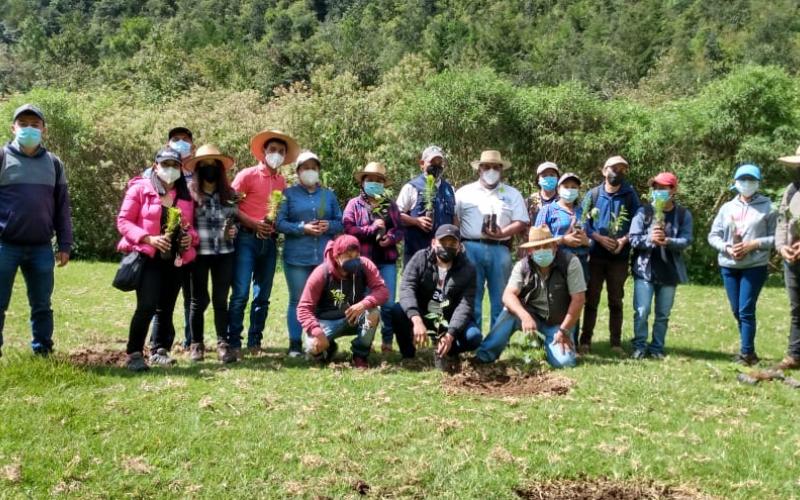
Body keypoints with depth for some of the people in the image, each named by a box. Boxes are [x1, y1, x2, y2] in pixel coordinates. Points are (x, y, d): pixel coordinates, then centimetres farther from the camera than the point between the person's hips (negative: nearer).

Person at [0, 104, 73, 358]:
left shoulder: (54, 163, 9)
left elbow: (62, 207, 10)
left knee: (42, 306, 9)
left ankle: (43, 353, 19)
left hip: (41, 248, 3)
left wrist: (64, 245, 6)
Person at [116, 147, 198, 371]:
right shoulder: (140, 188, 0)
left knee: (166, 308, 9)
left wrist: (191, 237, -3)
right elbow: (123, 221, -4)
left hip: (175, 260, 5)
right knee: (147, 305, -16)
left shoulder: (186, 195, 13)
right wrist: (148, 238, -17)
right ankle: (134, 353, -5)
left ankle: (160, 350, 22)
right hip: (148, 257, -5)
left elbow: (189, 226, 20)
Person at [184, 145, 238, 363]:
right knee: (200, 299, 6)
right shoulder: (190, 193, -3)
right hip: (199, 253, -3)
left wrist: (234, 230, -3)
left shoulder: (229, 194, 9)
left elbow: (235, 220, 17)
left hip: (224, 253, 3)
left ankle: (222, 344, 11)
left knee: (221, 299, 6)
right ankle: (196, 344, 17)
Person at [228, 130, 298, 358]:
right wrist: (253, 223, -14)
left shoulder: (282, 181, 13)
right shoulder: (248, 175, -1)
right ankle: (234, 342, -3)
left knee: (263, 296, 8)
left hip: (270, 241, 5)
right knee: (240, 293, -9)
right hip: (247, 239, -5)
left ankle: (255, 341, 16)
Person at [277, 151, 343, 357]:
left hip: (325, 256, 3)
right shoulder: (289, 194, 6)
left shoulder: (329, 195, 15)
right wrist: (303, 228, -14)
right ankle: (295, 343, 5)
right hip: (297, 256, -3)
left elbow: (340, 222, 14)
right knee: (297, 300, -1)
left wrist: (328, 226, -7)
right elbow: (280, 223, -2)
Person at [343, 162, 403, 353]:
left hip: (387, 260, 2)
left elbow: (400, 230, 11)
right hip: (363, 260, -2)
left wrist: (390, 238, -10)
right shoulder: (354, 204, 5)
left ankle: (387, 340, 10)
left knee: (388, 302, 0)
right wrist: (372, 228, -13)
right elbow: (348, 229, -7)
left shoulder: (391, 205, 13)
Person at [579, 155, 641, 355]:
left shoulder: (630, 194, 4)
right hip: (596, 255, 0)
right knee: (591, 299, 3)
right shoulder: (593, 194, 3)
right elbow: (582, 221, 0)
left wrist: (624, 240, -15)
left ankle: (616, 343, 12)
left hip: (620, 256, 0)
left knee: (616, 301, 6)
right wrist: (599, 238, -13)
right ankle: (585, 341, 9)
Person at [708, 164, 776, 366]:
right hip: (729, 266, 4)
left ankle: (746, 353, 1)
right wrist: (727, 248, -10)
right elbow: (713, 236, 7)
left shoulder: (767, 207, -2)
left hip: (754, 266, -4)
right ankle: (749, 351, 23)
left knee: (746, 311, -8)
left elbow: (776, 237, -5)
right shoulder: (727, 207, 8)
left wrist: (754, 244, -17)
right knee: (737, 311, 10)